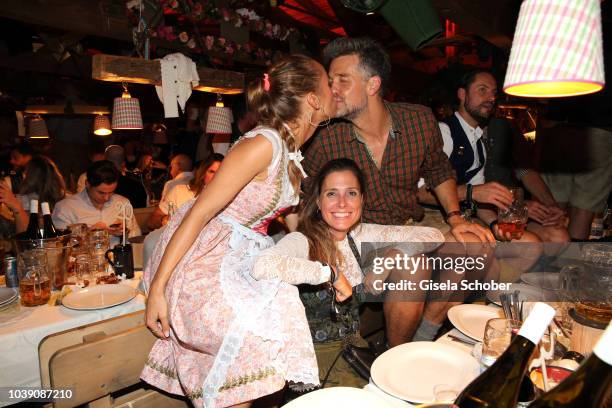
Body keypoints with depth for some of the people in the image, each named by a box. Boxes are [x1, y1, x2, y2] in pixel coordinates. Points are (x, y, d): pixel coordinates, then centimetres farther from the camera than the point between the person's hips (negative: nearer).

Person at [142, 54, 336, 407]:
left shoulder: (292, 153, 6)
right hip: (205, 257, -8)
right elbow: (200, 212, -21)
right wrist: (157, 287, -20)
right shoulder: (263, 143, -22)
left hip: (241, 259, 8)